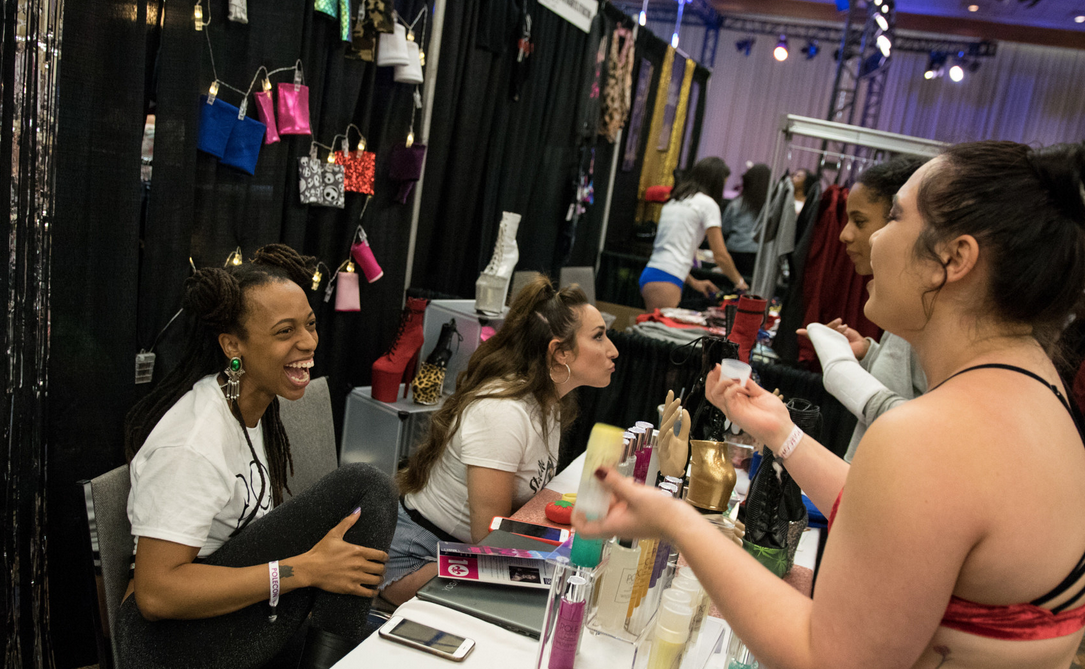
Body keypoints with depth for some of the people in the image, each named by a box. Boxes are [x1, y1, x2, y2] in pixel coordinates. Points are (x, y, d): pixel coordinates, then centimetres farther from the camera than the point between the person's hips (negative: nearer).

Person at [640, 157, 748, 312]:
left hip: (649, 275, 8)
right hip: (666, 281, -8)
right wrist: (739, 282, 14)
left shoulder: (673, 201, 22)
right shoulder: (707, 204, -1)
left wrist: (693, 282, 28)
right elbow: (720, 255, -2)